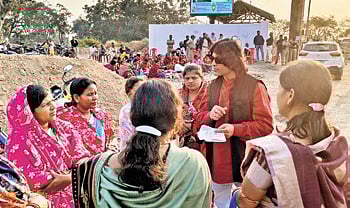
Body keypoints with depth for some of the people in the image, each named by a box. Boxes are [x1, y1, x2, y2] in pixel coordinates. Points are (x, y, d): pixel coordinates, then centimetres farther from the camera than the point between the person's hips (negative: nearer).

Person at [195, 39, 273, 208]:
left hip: (244, 158, -4)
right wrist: (209, 116, -15)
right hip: (216, 158, 5)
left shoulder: (254, 86, -12)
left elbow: (266, 125, -13)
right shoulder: (212, 86, 4)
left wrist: (236, 129, -25)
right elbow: (198, 120, 7)